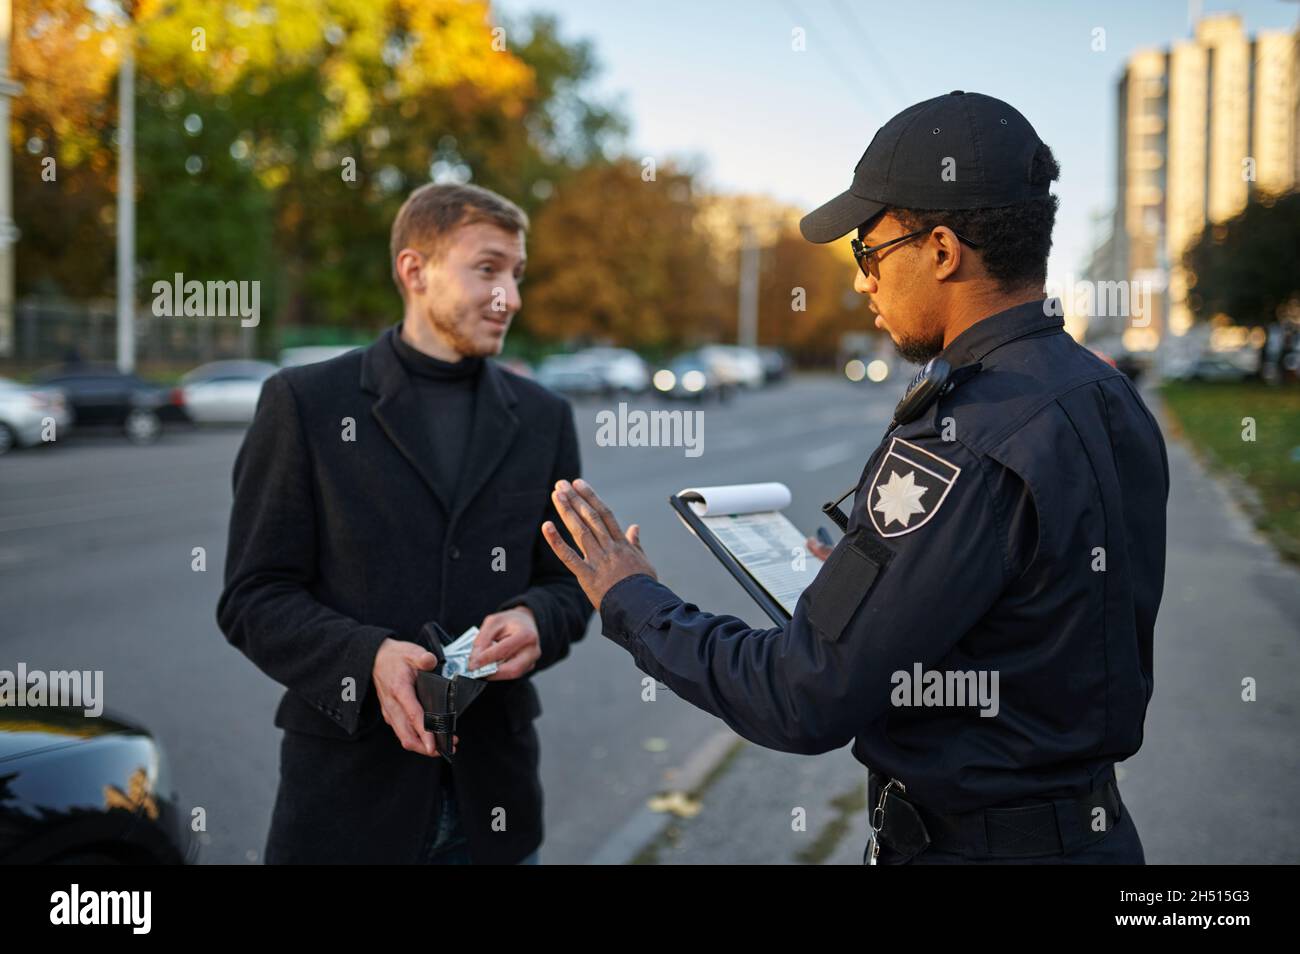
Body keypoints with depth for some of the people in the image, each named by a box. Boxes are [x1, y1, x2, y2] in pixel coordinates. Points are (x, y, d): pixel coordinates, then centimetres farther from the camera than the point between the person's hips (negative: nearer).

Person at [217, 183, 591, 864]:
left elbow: (568, 583, 11)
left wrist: (536, 622, -12)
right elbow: (254, 596, -4)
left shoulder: (542, 417, 8)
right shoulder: (305, 403, -2)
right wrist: (368, 658, -21)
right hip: (348, 785, -3)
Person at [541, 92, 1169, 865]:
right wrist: (863, 574, 12)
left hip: (971, 845, -8)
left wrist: (631, 601, -11)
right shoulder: (1112, 402, 1)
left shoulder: (964, 449, -27)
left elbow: (805, 702, -25)